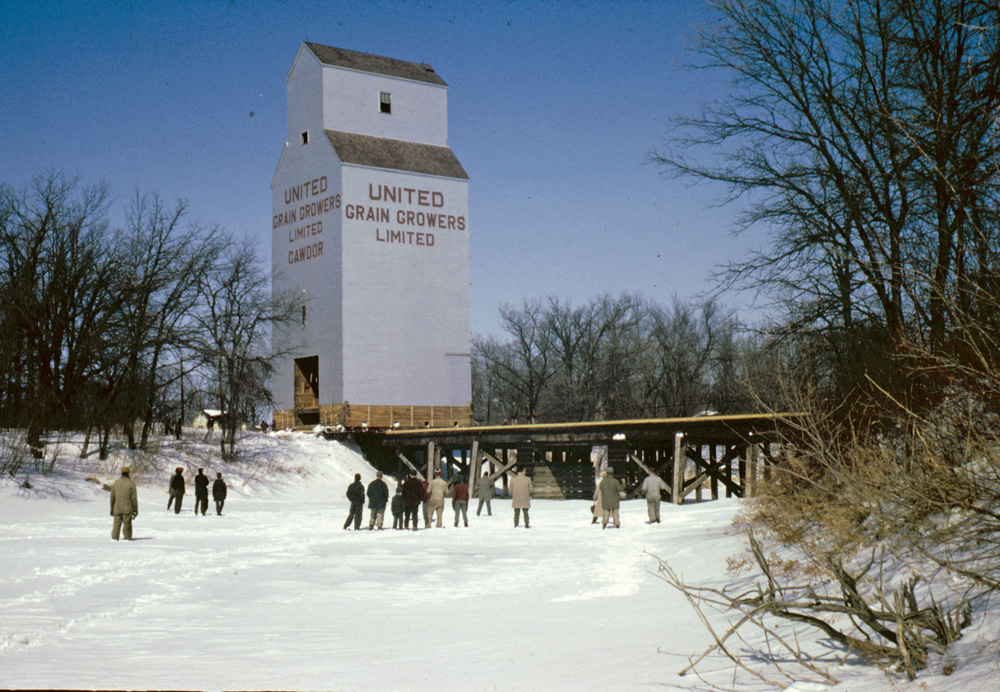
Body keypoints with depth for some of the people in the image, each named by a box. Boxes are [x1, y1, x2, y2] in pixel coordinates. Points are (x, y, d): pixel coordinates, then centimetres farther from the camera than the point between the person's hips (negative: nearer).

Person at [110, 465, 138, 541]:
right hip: (127, 509, -3)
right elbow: (134, 498, -5)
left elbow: (112, 497, 10)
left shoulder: (116, 483, 6)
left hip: (117, 509, 3)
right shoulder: (131, 483, -5)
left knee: (117, 524, 7)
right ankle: (127, 538, 0)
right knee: (127, 524, 1)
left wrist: (112, 508, 18)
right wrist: (136, 509, 1)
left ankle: (114, 537, 2)